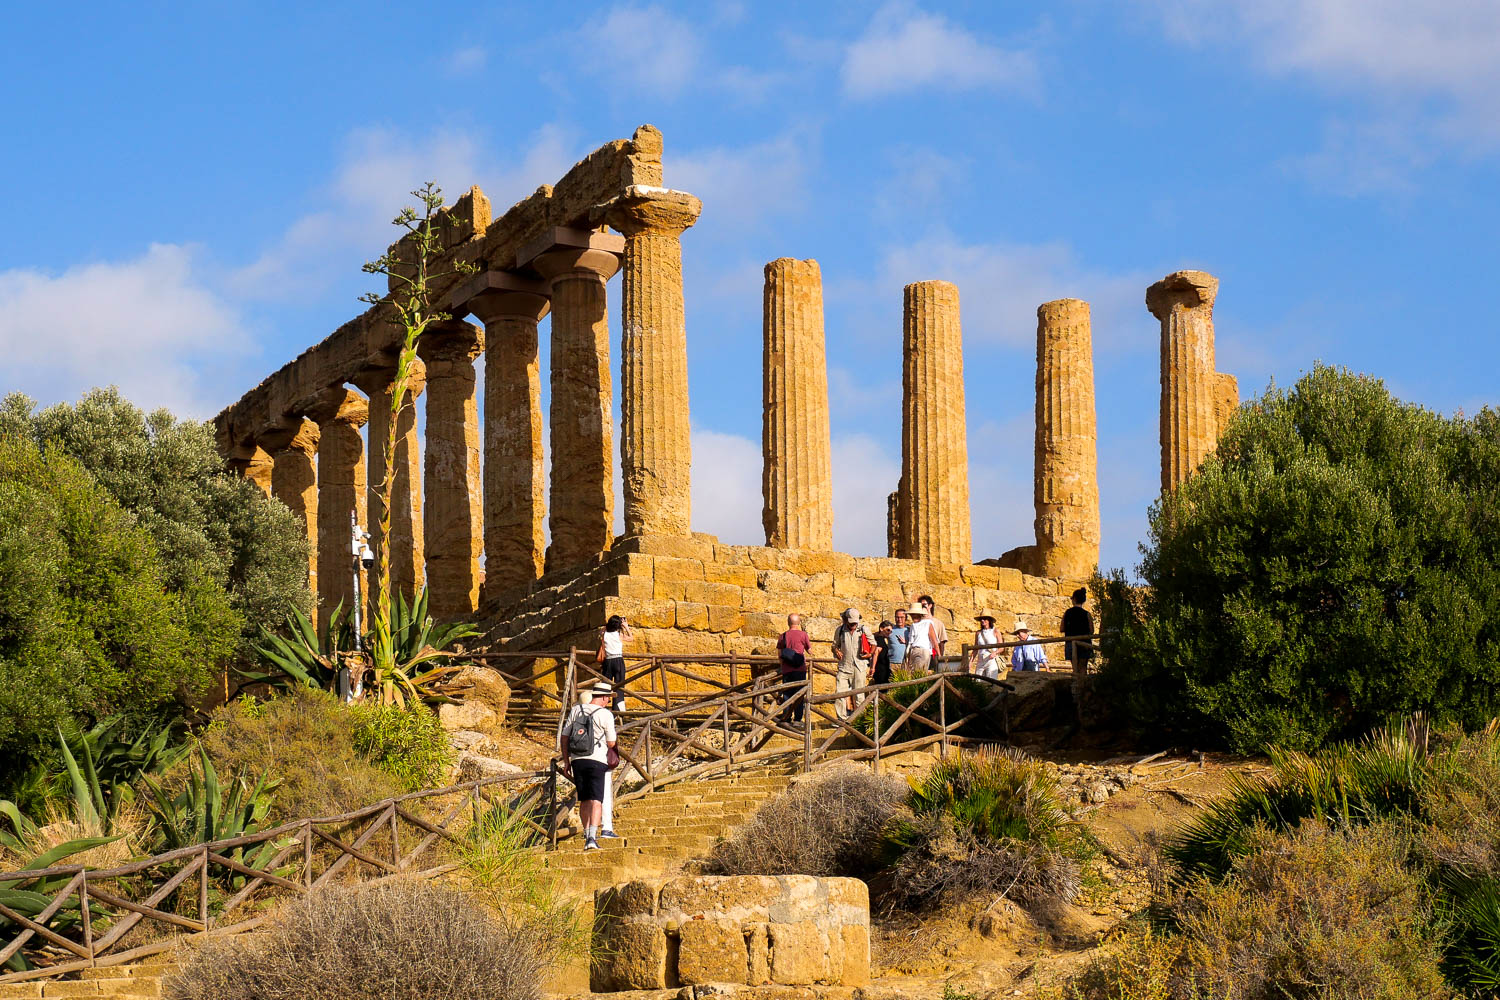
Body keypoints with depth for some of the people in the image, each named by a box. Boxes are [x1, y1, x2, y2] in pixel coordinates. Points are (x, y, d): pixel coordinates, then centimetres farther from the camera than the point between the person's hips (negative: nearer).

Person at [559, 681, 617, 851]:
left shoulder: (576, 710, 6)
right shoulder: (606, 714, -6)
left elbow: (564, 737, 8)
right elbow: (611, 744, -2)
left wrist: (566, 761, 15)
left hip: (577, 760, 4)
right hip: (597, 761, -4)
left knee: (584, 800, 16)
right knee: (596, 800, -7)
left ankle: (587, 835, 24)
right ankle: (592, 838, -21)